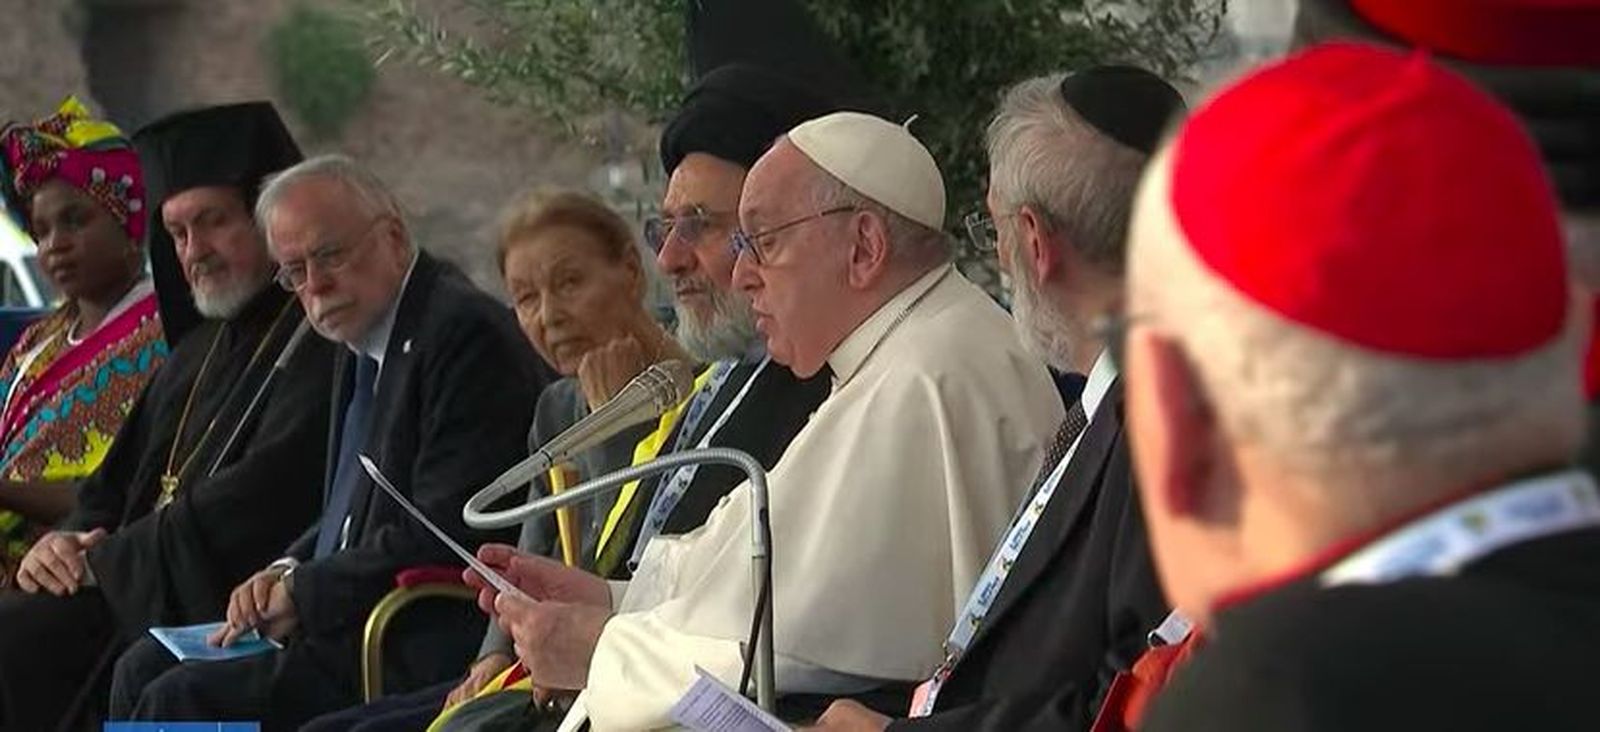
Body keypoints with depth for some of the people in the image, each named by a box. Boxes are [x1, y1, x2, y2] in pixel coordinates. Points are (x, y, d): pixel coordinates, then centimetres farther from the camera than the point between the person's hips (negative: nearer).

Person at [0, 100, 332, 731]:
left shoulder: (319, 343, -7)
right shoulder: (197, 353, 22)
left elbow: (263, 495, -17)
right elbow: (117, 485, 25)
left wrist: (105, 558, -11)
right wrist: (68, 541, 2)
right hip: (132, 589, 9)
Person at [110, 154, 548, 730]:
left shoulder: (464, 330, -15)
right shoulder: (363, 344, 16)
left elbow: (442, 534, -20)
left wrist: (302, 593, -13)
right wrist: (289, 571, 3)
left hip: (419, 650, -10)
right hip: (345, 619, 10)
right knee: (142, 671, 7)